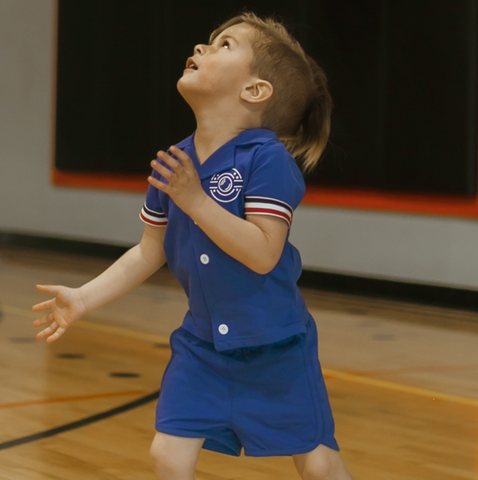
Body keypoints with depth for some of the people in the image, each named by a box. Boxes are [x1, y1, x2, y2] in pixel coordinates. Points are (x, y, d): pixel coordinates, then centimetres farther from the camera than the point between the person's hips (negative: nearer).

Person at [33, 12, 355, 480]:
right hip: (202, 343, 5)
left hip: (275, 345, -5)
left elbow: (263, 253, -27)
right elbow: (150, 252, 9)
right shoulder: (174, 163, 0)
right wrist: (83, 297, 3)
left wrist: (195, 200, -29)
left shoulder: (266, 158, -20)